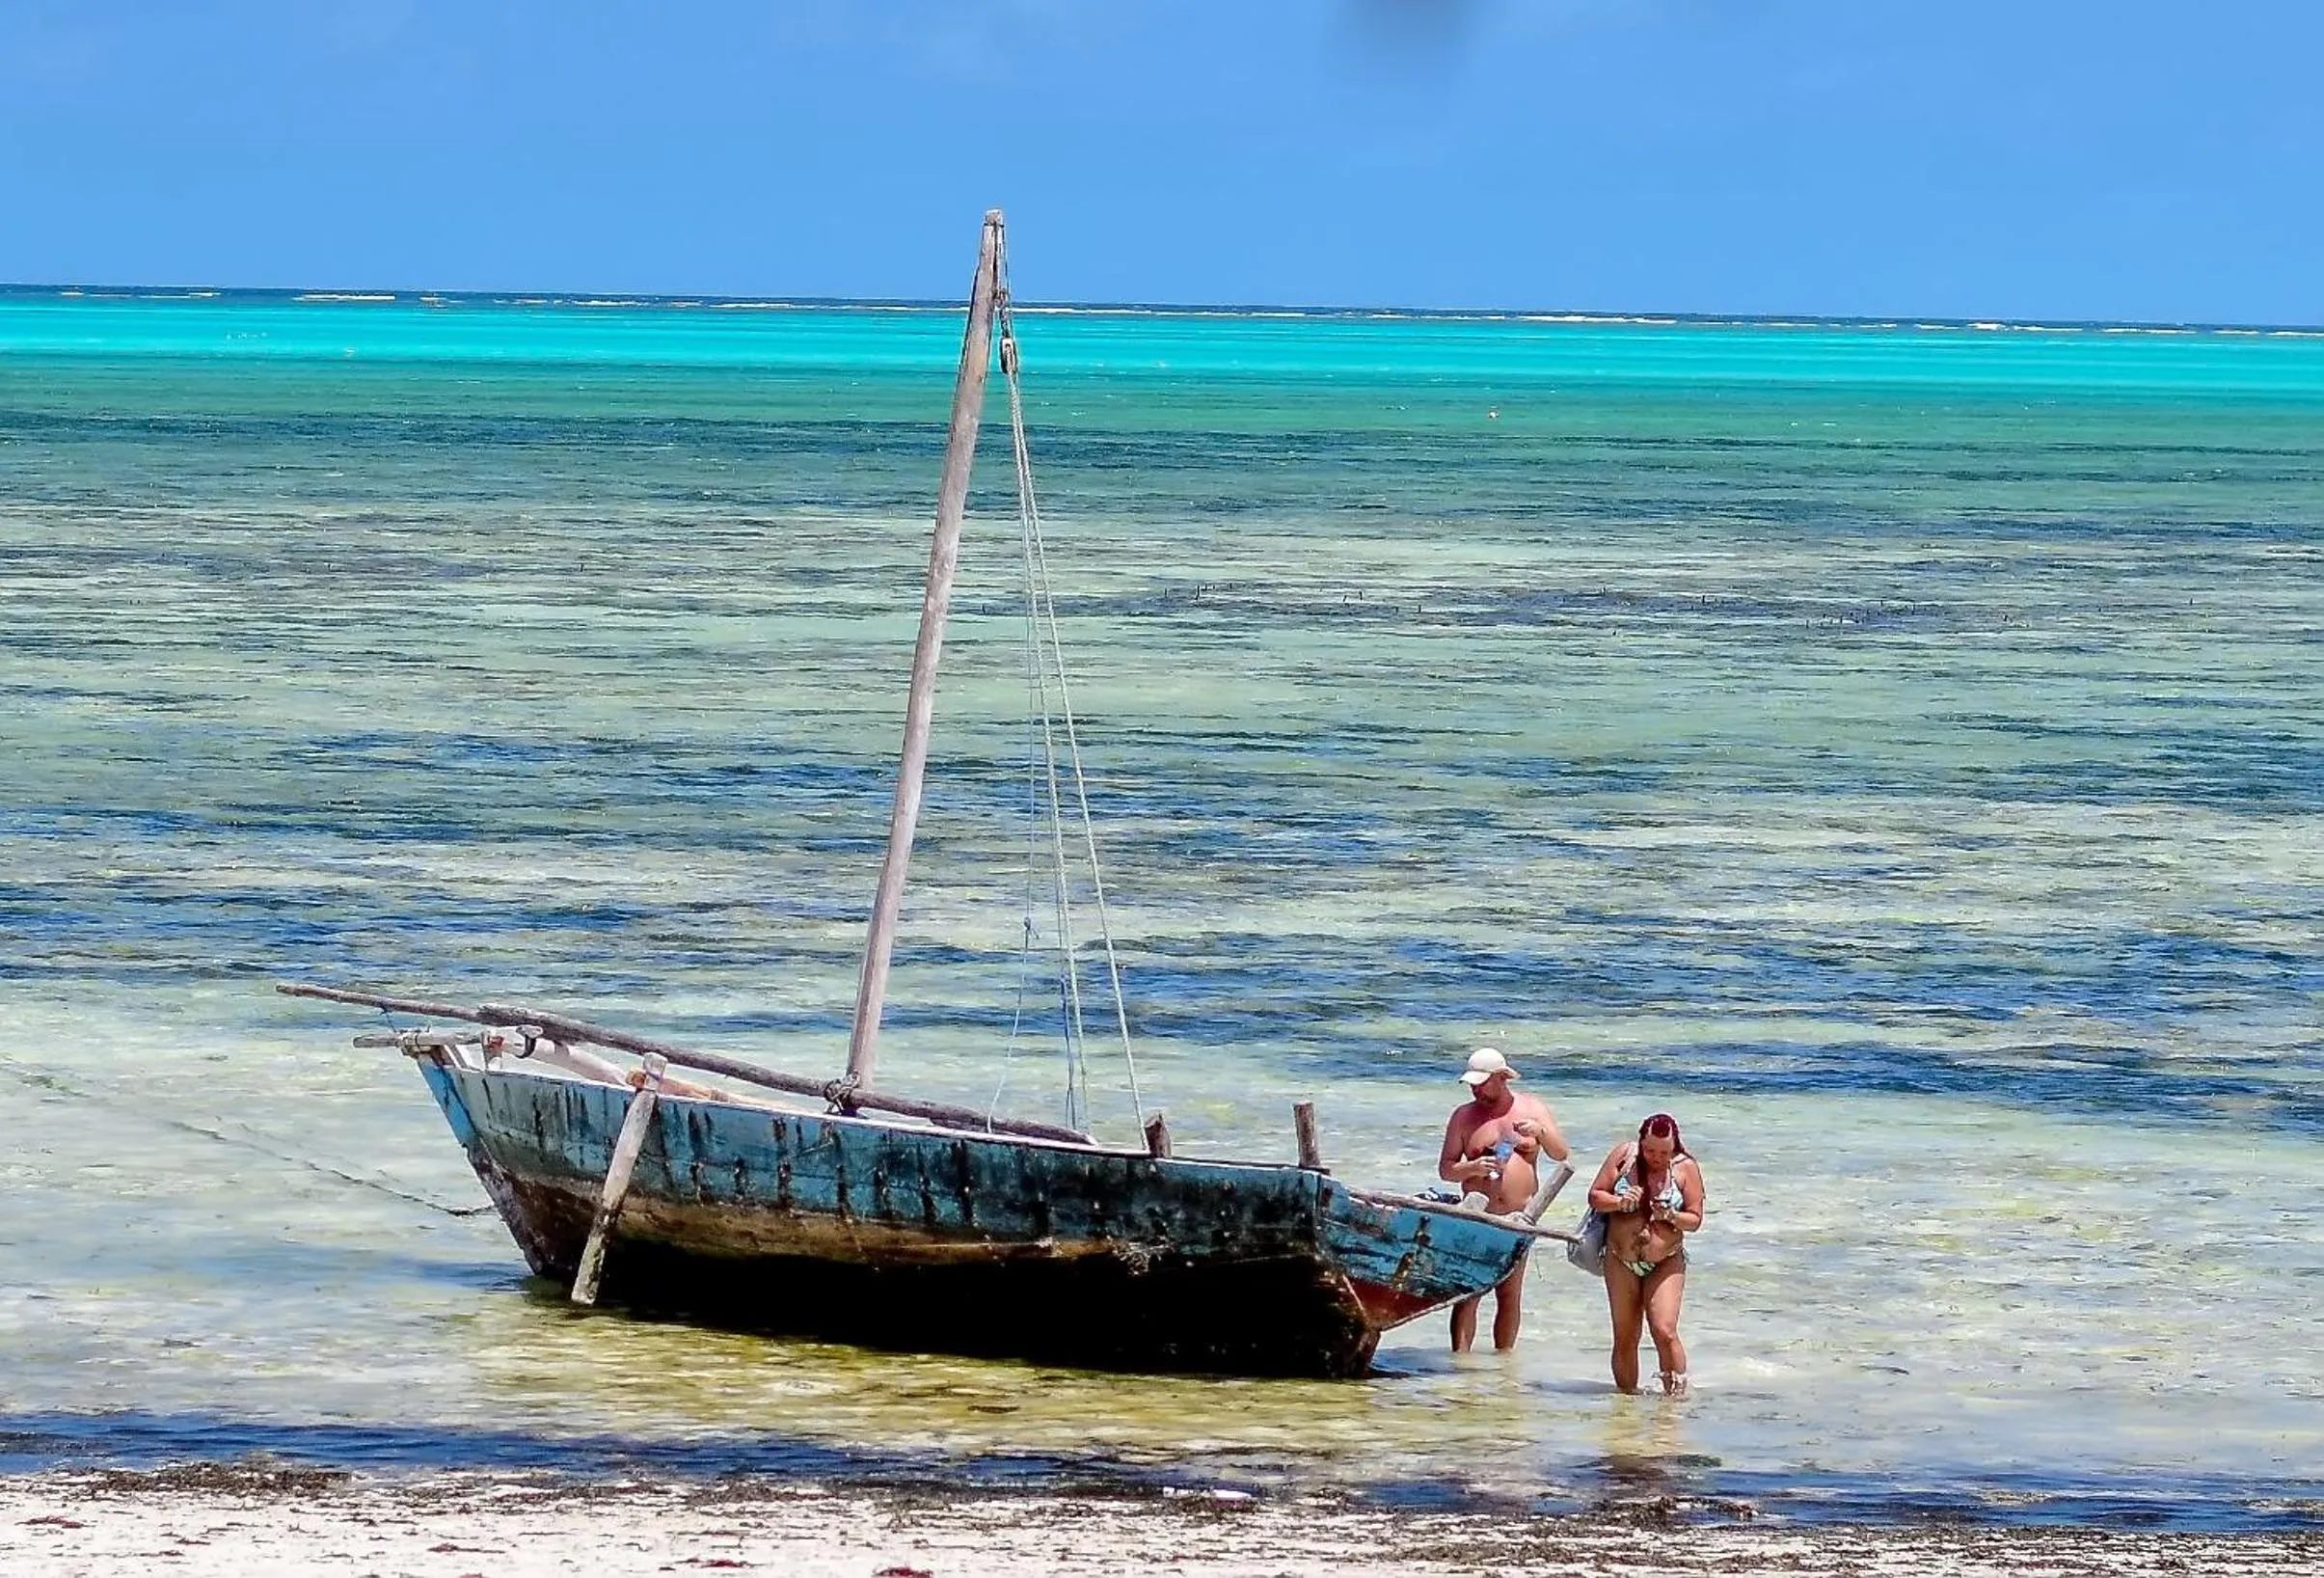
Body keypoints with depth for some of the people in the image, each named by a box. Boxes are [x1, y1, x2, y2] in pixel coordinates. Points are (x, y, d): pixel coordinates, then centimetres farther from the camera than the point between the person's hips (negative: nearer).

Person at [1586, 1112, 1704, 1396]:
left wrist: (1671, 1216, -22)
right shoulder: (1623, 1155, -3)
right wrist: (1618, 1202, -18)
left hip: (1665, 1263, -2)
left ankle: (1677, 1394, -13)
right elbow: (1595, 1197, 1)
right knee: (1625, 1337, 6)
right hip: (1621, 1262, 2)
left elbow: (1695, 1219, -2)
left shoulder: (1685, 1168, -5)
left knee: (1665, 1332, -17)